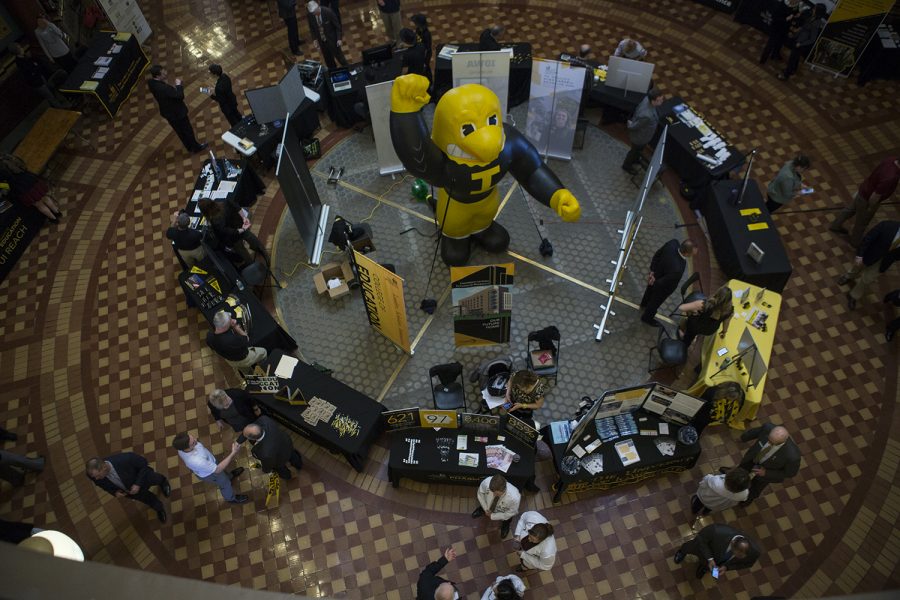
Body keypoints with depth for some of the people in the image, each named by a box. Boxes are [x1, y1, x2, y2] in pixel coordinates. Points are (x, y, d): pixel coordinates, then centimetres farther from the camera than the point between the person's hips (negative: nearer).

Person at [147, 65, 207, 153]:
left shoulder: (152, 83, -9)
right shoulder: (162, 88, -37)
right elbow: (180, 96, -33)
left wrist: (173, 88, -5)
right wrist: (178, 85, -20)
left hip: (168, 112, 8)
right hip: (176, 112, -8)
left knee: (180, 131, 26)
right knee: (187, 130, 15)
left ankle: (190, 147, 44)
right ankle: (196, 147, 34)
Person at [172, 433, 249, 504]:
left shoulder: (182, 446, -31)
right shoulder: (197, 461, -51)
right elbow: (218, 470, -37)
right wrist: (233, 453, -39)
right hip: (208, 473, -5)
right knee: (224, 483, 25)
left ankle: (229, 476, 68)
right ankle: (231, 498, 55)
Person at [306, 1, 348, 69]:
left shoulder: (328, 12, -24)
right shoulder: (310, 15, -13)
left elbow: (337, 25, -15)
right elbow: (312, 27, 5)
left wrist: (339, 38, -18)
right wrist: (314, 39, -4)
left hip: (332, 39, -4)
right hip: (321, 40, 4)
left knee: (338, 55, 10)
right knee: (328, 59, 16)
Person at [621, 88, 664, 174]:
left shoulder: (647, 98, -23)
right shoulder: (646, 115, -48)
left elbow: (637, 109, -2)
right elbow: (633, 126, -32)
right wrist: (630, 124, -9)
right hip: (640, 136, -7)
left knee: (639, 149, 35)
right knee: (635, 151, 24)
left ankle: (635, 160, 66)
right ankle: (627, 166, 54)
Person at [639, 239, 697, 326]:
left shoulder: (673, 243, -31)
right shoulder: (678, 269, -47)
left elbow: (657, 254, -14)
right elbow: (663, 283, -32)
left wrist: (652, 271, -10)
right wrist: (655, 281, -12)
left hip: (656, 274, 6)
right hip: (662, 287, -6)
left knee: (650, 290, 37)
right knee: (656, 302, 26)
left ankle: (644, 303, 69)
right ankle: (647, 317, 56)